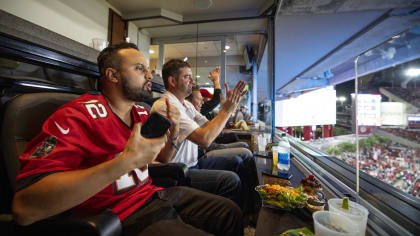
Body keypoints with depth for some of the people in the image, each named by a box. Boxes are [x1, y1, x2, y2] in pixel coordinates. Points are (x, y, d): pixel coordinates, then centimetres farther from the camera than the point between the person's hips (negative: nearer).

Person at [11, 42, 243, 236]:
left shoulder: (142, 114, 8)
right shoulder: (79, 115, -15)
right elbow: (24, 208, -24)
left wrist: (173, 132, -2)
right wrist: (125, 162, -31)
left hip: (155, 194, 7)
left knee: (231, 212, 6)